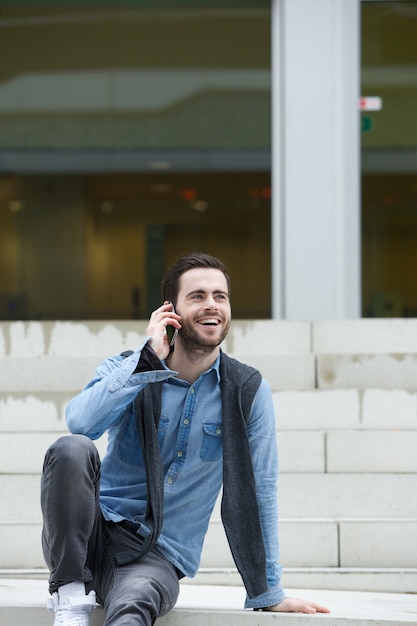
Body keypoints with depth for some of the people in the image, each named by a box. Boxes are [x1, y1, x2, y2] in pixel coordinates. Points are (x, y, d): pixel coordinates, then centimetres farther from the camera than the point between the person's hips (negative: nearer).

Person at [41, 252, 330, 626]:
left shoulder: (249, 391, 0)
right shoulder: (126, 370, 1)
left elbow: (257, 493, 5)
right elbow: (81, 422, -21)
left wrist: (268, 595, 6)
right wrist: (148, 357, -20)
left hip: (157, 556, -3)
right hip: (93, 533, 3)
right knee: (73, 450, -30)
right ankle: (72, 595, -20)